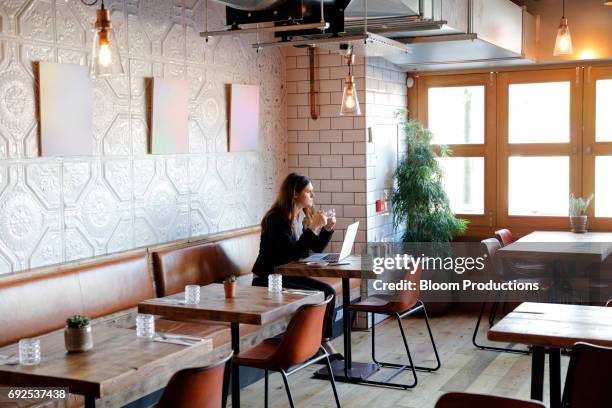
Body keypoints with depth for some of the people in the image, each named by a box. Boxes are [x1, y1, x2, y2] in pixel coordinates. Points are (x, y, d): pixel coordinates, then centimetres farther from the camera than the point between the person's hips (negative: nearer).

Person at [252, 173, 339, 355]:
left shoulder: (303, 216, 5)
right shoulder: (276, 219, -20)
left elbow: (317, 248, 14)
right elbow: (293, 253, -28)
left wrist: (328, 228, -2)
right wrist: (313, 227, -29)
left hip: (290, 275, 8)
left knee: (329, 291, -9)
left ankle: (324, 340, -2)